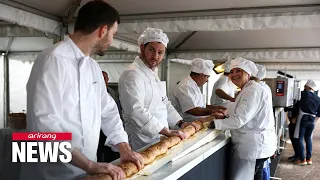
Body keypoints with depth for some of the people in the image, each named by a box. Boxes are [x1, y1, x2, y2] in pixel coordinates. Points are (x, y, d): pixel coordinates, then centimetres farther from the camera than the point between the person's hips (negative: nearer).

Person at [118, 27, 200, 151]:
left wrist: (181, 123, 12)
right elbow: (136, 111, -28)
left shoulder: (153, 74, 15)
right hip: (142, 144, -9)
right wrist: (167, 132, -27)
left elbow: (164, 103, 23)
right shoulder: (132, 74, -18)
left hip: (159, 140, 9)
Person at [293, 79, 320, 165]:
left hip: (303, 119, -6)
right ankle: (309, 158, 20)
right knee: (308, 138, 18)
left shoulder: (305, 94, -10)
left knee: (300, 139, 1)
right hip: (312, 120, 6)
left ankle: (302, 159, 2)